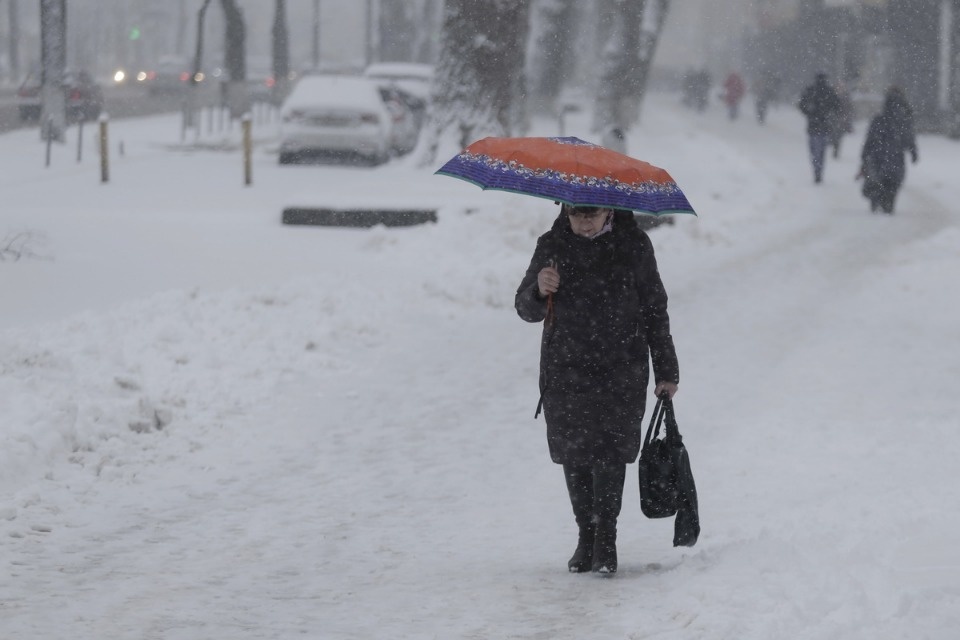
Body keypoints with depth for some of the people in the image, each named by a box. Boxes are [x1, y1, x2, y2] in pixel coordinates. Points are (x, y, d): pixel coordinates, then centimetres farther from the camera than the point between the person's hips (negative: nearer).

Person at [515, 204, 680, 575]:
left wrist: (666, 371, 8)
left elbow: (655, 310, 7)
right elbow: (526, 310, 5)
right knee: (574, 456, 4)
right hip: (565, 374, 2)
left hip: (621, 374, -2)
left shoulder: (633, 246, 0)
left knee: (610, 453, -8)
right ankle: (586, 534, 17)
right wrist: (538, 291, -20)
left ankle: (606, 538, 0)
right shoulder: (553, 246, 2)